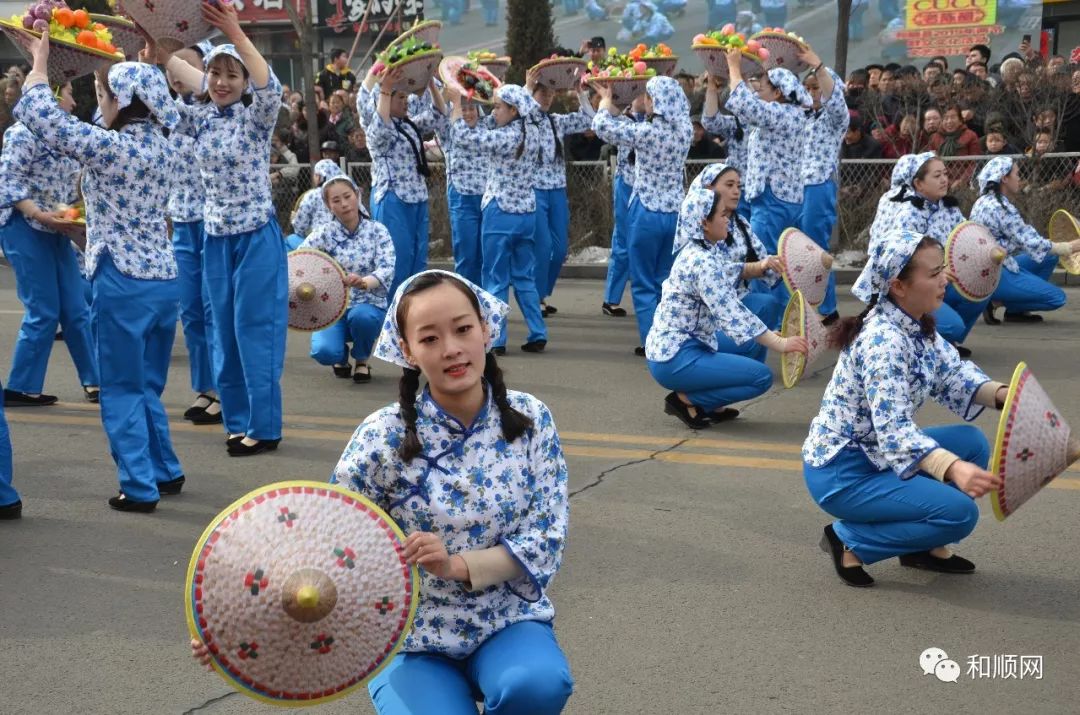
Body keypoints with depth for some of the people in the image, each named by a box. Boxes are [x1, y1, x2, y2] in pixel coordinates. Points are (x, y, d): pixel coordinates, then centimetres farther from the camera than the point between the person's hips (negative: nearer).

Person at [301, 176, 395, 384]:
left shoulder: (377, 231, -2)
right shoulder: (324, 233, -2)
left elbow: (387, 270, -17)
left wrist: (364, 282, -40)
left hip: (370, 306, 0)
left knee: (361, 315, -37)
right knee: (324, 351, -30)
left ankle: (362, 360, -1)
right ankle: (341, 358, 13)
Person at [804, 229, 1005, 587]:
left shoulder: (916, 326, 3)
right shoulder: (882, 341, -26)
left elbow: (952, 375, 3)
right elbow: (893, 429, -33)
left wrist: (1002, 394, -17)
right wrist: (954, 470, -46)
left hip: (875, 453, 9)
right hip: (841, 471, -9)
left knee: (973, 442, 6)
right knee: (959, 512, -16)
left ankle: (924, 546, 14)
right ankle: (850, 541, -3)